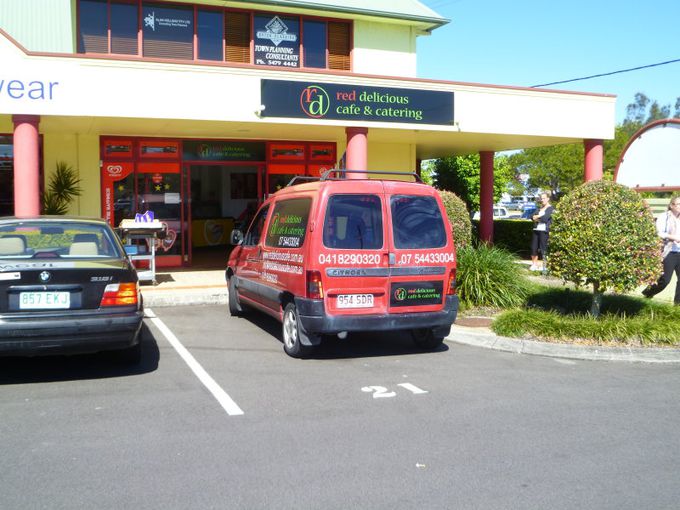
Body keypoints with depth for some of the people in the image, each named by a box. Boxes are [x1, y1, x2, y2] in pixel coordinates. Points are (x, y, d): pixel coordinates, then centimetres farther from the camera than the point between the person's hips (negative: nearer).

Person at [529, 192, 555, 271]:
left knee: (543, 249, -4)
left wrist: (537, 217, 0)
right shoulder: (539, 208, 19)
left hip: (544, 231, -7)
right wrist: (540, 218, -9)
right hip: (536, 230, 7)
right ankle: (534, 265, 15)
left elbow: (545, 218, -15)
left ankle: (543, 265, 6)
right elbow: (533, 217, 9)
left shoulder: (551, 208, -3)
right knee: (534, 248, 6)